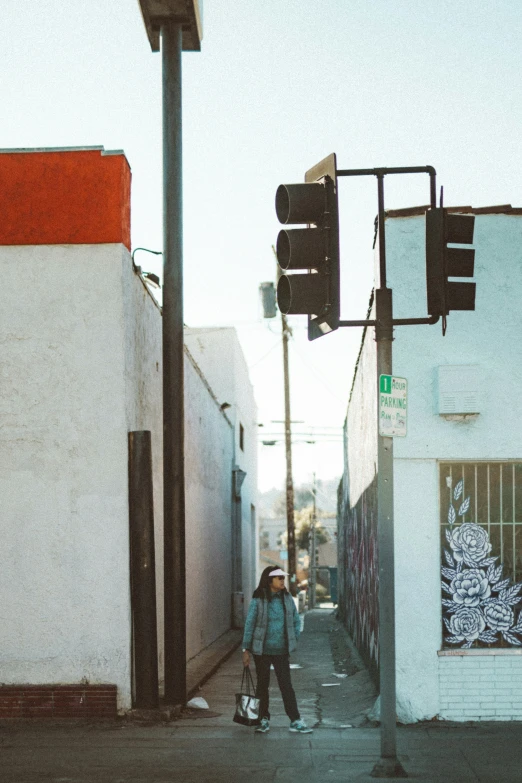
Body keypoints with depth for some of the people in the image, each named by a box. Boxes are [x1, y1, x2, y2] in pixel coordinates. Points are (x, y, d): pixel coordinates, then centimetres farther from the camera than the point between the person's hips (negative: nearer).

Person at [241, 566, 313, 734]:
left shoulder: (287, 599, 2)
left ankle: (295, 721, 1)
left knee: (286, 685, 0)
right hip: (262, 650, -2)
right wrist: (246, 650, -5)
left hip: (281, 651, 2)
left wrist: (293, 641, 7)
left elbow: (296, 621, 13)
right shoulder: (258, 600, -8)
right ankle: (264, 720, 20)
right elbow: (249, 624, -5)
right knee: (262, 684, 9)